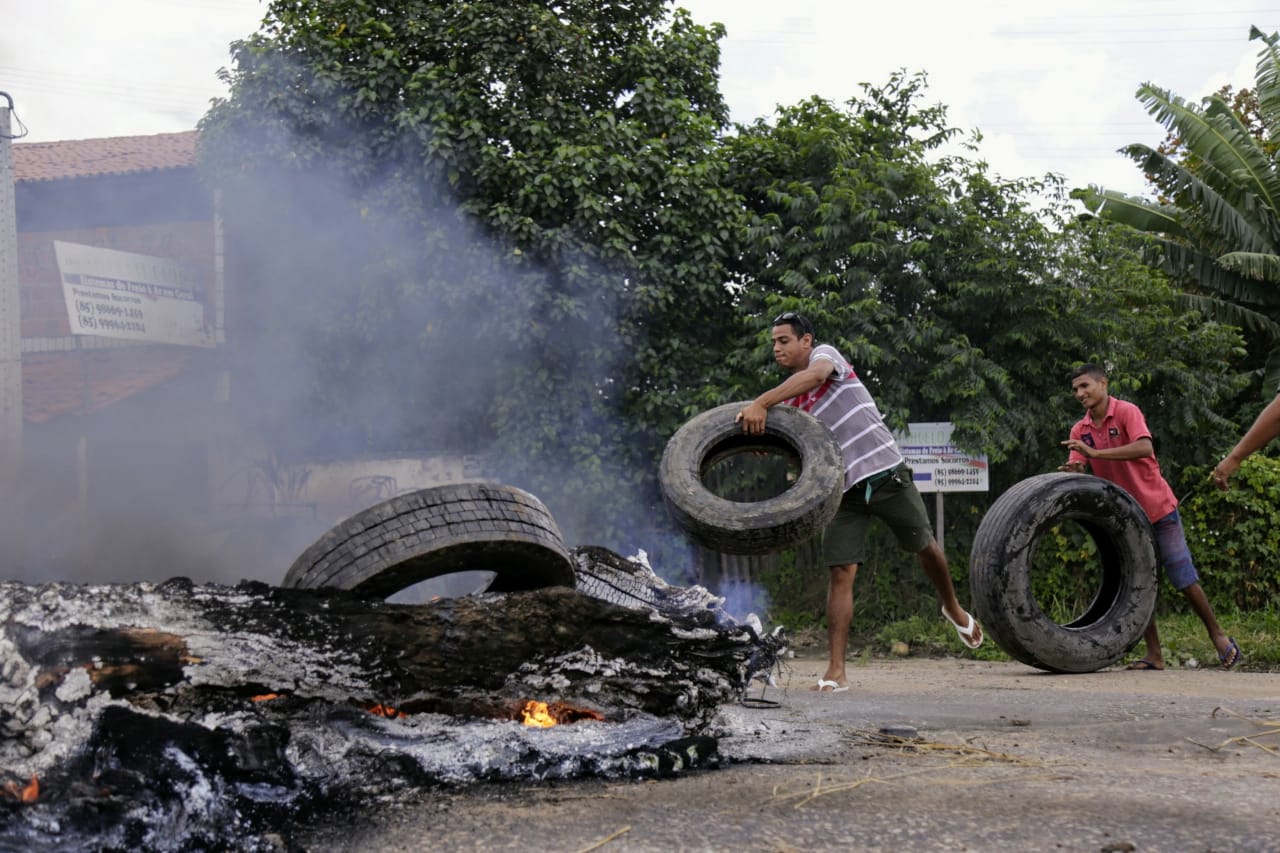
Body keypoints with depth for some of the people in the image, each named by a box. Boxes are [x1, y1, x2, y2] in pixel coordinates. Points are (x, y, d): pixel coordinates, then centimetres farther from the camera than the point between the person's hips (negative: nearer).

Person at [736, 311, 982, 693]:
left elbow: (814, 375, -30)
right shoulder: (790, 400, 13)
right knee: (840, 573, -8)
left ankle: (954, 609, 44)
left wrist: (760, 403, -41)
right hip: (844, 489, 4)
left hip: (886, 473, -4)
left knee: (925, 547, 15)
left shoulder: (825, 354, -5)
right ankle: (836, 672, -11)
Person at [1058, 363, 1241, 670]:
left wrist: (1095, 452, -36)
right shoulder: (1079, 430, 4)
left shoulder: (1126, 412, -13)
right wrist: (1070, 471, -30)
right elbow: (1076, 471, -5)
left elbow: (1145, 448, -30)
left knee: (1183, 577, -1)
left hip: (1158, 508, -5)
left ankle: (1218, 636, 15)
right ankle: (1154, 655, 5)